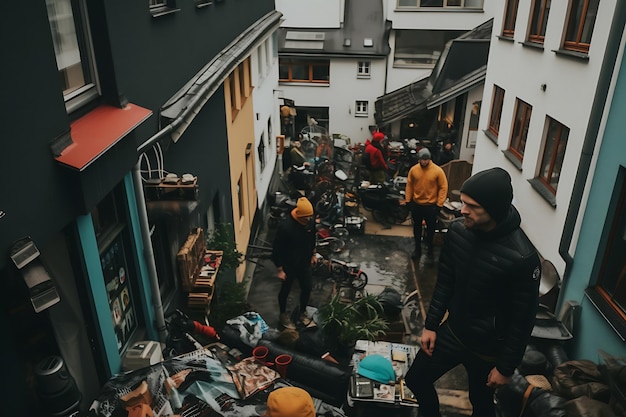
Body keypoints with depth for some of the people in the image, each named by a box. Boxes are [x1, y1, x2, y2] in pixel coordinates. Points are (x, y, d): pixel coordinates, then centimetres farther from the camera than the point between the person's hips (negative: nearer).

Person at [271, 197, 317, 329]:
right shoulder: (286, 227, -30)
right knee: (285, 290, 15)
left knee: (307, 288, 18)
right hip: (289, 265, -5)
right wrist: (280, 269, -17)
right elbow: (277, 249, -21)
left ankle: (303, 312, 43)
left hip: (305, 263, 5)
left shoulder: (310, 222, -12)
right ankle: (283, 315, 40)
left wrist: (313, 254, 18)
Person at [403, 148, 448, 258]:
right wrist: (408, 200, 3)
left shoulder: (438, 170, -15)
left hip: (431, 206, -2)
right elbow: (409, 185, 3)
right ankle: (418, 248, 32)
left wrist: (439, 204, -11)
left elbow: (443, 187, -10)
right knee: (417, 227, 16)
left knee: (430, 228, 14)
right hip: (416, 204, 2)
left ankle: (430, 246, 37)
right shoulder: (413, 169, -7)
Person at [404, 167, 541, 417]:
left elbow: (523, 319, -18)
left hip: (488, 349, -5)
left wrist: (506, 367, -10)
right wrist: (431, 324, 4)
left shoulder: (522, 258, -29)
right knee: (416, 380, 18)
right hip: (452, 331, 5)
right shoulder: (458, 230, -12)